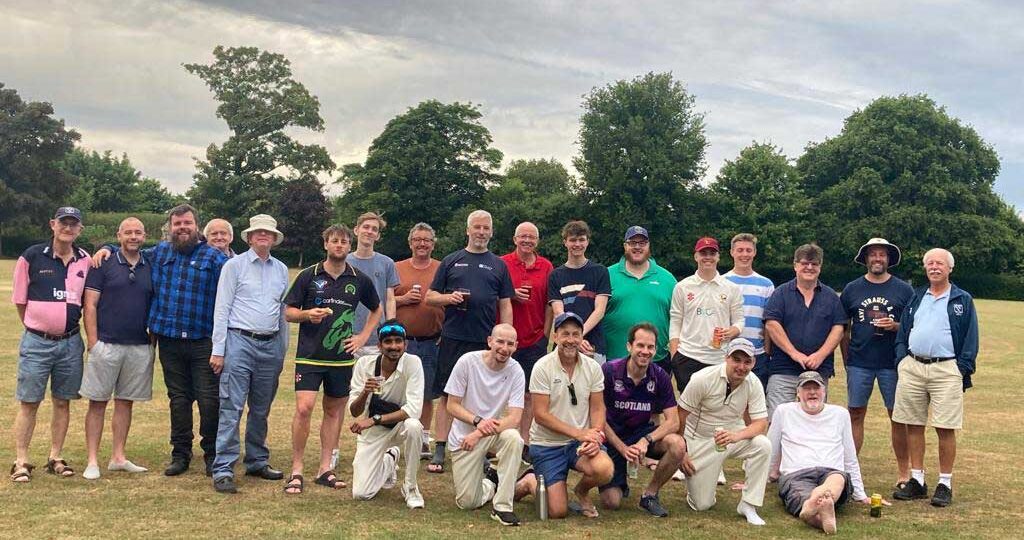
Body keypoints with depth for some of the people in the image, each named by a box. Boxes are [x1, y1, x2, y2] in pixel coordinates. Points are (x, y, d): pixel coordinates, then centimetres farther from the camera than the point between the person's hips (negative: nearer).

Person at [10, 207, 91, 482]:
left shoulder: (86, 261, 3)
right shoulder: (31, 257, -6)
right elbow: (20, 300, 1)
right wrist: (38, 327, 6)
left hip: (70, 343, 3)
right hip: (37, 342, -3)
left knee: (63, 402, 10)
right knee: (29, 403, 2)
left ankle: (55, 458, 20)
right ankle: (21, 462, 9)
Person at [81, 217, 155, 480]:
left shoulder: (150, 267, 9)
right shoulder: (104, 264, -2)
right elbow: (90, 304, -4)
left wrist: (153, 339, 7)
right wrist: (92, 341, -10)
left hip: (139, 347, 4)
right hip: (106, 344, -4)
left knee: (125, 402, 10)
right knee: (97, 402, 1)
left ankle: (118, 457, 18)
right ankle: (92, 461, 5)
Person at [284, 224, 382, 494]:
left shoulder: (360, 280, 6)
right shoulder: (308, 276, -1)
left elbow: (377, 310, 20)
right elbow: (288, 312, 2)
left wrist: (363, 337, 9)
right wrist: (307, 314, -18)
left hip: (342, 357, 3)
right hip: (309, 355, -3)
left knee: (334, 411, 9)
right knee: (304, 408, -13)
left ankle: (325, 468, 19)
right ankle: (296, 470, -2)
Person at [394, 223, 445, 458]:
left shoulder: (442, 269, 7)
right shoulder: (396, 268, 8)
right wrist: (402, 299, -9)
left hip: (432, 341, 0)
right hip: (402, 340, 0)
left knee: (427, 393, 6)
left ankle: (424, 439, 17)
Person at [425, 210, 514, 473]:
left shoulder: (498, 265, 13)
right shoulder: (451, 261, 10)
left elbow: (505, 305, 10)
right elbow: (430, 297, 10)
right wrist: (449, 298, -11)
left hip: (486, 342, 1)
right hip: (453, 339, -1)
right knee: (448, 395, 0)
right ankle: (439, 452, 4)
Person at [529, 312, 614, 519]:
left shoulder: (593, 367, 0)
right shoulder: (543, 367, -12)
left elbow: (597, 408, 4)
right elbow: (540, 415, -14)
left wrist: (594, 436, -17)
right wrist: (578, 433, -22)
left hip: (582, 440, 3)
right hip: (547, 445, -3)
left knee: (604, 470, -30)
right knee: (557, 512, -10)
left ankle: (581, 491, 6)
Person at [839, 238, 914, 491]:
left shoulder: (904, 290, 5)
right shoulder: (852, 289, 8)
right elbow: (843, 329, 12)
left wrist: (895, 326, -13)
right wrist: (847, 360, 7)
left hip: (893, 363, -1)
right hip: (859, 363, 1)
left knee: (898, 417, 3)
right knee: (855, 415, 2)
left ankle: (904, 472, 10)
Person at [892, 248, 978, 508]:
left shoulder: (963, 301, 5)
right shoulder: (916, 298, 16)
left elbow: (970, 341, 3)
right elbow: (903, 332, 18)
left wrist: (963, 371, -5)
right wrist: (902, 359, 5)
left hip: (946, 370, -4)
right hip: (912, 367, 4)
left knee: (945, 428, -4)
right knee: (913, 425, 6)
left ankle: (945, 484, 6)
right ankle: (917, 480, 15)